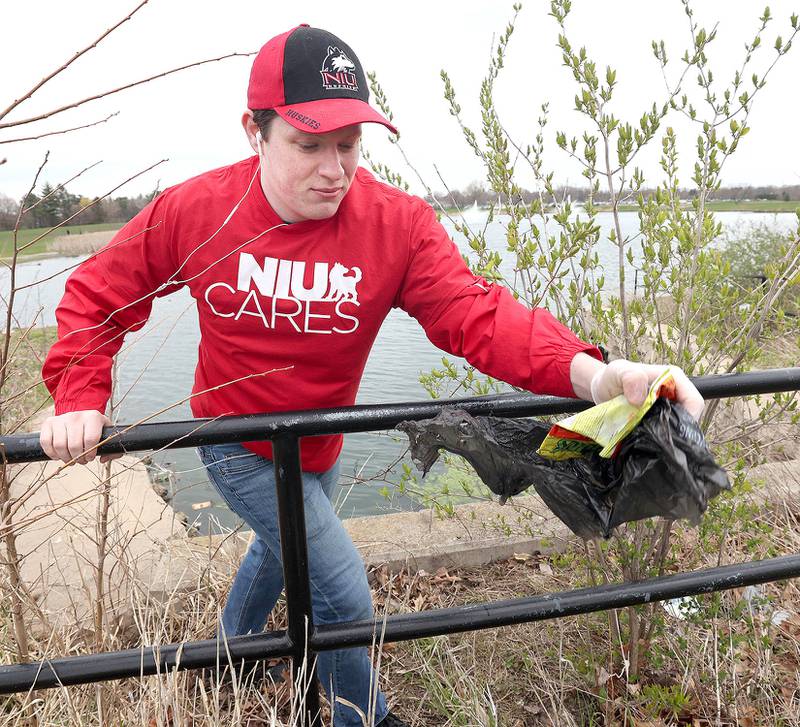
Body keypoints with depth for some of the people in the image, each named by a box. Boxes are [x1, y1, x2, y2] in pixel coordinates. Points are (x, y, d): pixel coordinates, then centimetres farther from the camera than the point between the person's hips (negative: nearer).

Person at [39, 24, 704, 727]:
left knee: (281, 547, 30)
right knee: (344, 592, -5)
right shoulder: (194, 210, -21)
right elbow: (97, 294, -7)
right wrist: (79, 399, -20)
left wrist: (590, 373, -51)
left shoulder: (399, 223, -22)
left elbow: (475, 314, -34)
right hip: (238, 447, -4)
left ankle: (231, 650, 66)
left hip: (319, 446, 4)